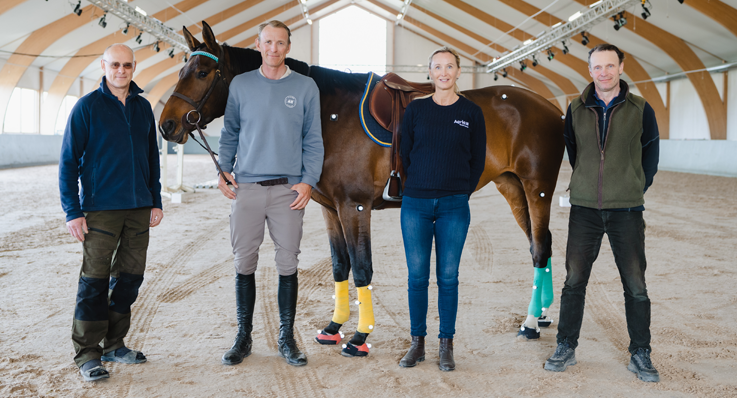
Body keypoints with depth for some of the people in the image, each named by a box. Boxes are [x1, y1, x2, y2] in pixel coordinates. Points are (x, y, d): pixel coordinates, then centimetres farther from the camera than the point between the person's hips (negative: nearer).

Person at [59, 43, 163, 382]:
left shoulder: (143, 107, 10)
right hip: (100, 209, -5)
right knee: (94, 281, -2)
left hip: (139, 208, 5)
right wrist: (72, 211, -10)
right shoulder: (87, 107, -4)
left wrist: (156, 200, 10)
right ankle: (87, 354, 8)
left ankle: (113, 344, 24)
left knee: (129, 277, 10)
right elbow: (68, 161, -5)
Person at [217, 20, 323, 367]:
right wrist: (223, 170, -1)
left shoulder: (306, 87, 4)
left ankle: (286, 339, 16)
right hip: (246, 187, 1)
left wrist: (308, 181, -6)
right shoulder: (240, 85, 7)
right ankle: (243, 338, 18)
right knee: (244, 264, 6)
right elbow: (229, 133, 13)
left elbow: (313, 141, 5)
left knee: (288, 264, 3)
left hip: (288, 189, -1)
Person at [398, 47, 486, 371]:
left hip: (454, 207, -1)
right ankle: (417, 344, 15)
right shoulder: (416, 110, 6)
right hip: (415, 204, 1)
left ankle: (446, 347, 13)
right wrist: (418, 187, 7)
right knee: (417, 276, 3)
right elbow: (404, 153, 11)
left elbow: (478, 161, 9)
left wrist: (461, 192, 4)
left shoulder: (471, 113, 4)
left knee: (448, 277, 3)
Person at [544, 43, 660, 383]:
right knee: (574, 280, 4)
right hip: (584, 208, 1)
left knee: (635, 285, 2)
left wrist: (636, 190, 11)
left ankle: (640, 355, 15)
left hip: (627, 211, -1)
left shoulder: (640, 109, -1)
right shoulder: (576, 110, 4)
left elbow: (650, 155, 11)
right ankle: (566, 348, 16)